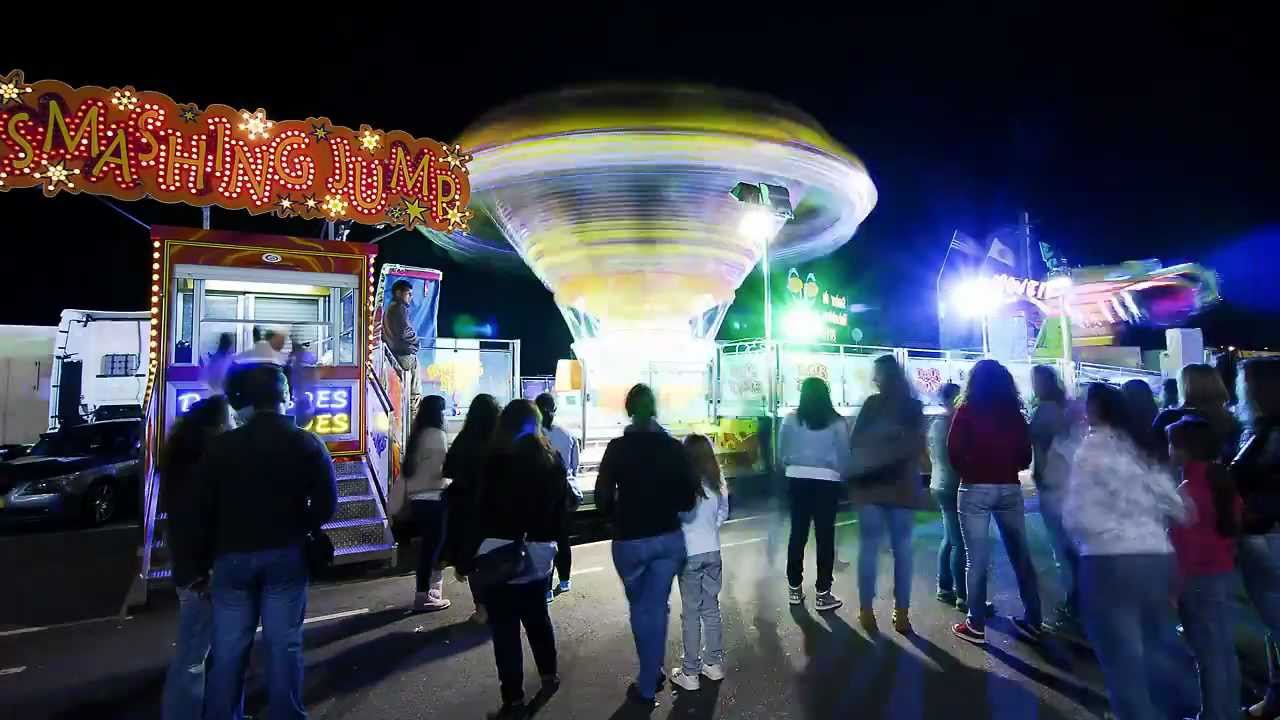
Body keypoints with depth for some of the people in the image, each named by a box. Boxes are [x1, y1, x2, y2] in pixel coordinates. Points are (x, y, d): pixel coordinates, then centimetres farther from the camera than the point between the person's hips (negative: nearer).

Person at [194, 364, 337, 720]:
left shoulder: (222, 445, -2)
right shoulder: (306, 443, -5)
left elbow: (203, 508, 0)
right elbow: (326, 503, -7)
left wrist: (202, 560, 8)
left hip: (233, 556, 1)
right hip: (286, 555, -1)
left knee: (229, 649, 11)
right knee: (284, 645, 7)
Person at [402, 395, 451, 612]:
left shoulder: (417, 434, 12)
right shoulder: (437, 435, -12)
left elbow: (410, 468, 13)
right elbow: (440, 469, -16)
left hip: (417, 498, 8)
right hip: (433, 498, -8)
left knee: (429, 546, 15)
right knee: (432, 547, -1)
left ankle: (430, 590, 24)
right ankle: (424, 596, 3)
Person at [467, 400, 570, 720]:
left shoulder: (496, 461, -12)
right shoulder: (553, 459, 3)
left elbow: (479, 511, -12)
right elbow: (562, 510, 7)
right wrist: (553, 541, 15)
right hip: (540, 554, 6)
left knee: (505, 628, 4)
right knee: (537, 615, 23)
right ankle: (549, 675, 38)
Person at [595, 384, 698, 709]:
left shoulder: (617, 447, -10)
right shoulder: (674, 446, -4)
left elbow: (603, 497, -10)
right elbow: (688, 498, -3)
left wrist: (619, 519, 8)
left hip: (630, 540, -1)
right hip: (669, 537, 2)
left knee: (640, 608, 19)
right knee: (657, 608, 14)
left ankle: (649, 680, 32)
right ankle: (649, 682, 23)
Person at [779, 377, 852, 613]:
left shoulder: (791, 419, -2)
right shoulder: (837, 422, -5)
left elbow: (781, 452, 3)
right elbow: (845, 454, -3)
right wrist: (841, 475, 14)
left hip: (797, 479, 2)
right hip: (827, 480, -2)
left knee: (797, 533, 10)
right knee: (825, 536, 5)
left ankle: (795, 588, 19)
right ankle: (823, 593, 10)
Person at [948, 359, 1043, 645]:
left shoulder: (967, 410, -4)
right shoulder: (1014, 412, 7)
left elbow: (954, 450, -8)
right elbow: (1025, 455, 8)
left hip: (975, 489, -4)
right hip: (1010, 488, 4)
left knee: (976, 559, -1)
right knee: (1021, 555, 13)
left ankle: (976, 625, 3)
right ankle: (1033, 621, 20)